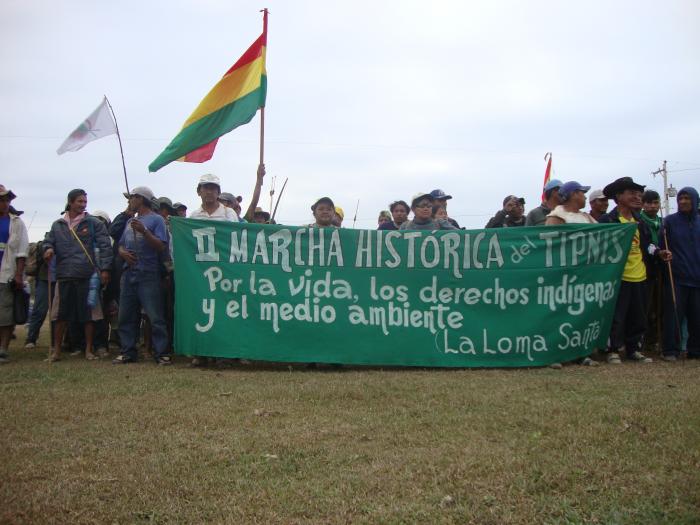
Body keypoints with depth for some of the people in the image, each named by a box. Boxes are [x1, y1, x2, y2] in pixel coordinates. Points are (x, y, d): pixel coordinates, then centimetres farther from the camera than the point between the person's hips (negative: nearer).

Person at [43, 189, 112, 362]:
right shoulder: (57, 225, 12)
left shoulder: (94, 223, 4)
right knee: (61, 315, 5)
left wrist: (105, 268, -7)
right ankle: (56, 350, 15)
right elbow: (48, 241, 17)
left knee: (89, 314, 3)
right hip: (64, 275, 2)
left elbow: (105, 246, 0)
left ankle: (89, 350, 14)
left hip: (88, 276, -2)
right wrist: (49, 249, -8)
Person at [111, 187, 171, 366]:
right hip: (129, 274, 7)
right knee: (126, 316, 8)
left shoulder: (156, 219, 0)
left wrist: (144, 231, -22)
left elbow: (161, 246, -10)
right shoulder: (130, 221, 22)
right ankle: (128, 351, 16)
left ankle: (161, 353, -6)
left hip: (148, 275, -7)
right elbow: (121, 245, 22)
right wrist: (123, 252, -1)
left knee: (155, 316, -8)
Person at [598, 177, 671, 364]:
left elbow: (646, 244, 21)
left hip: (640, 277, 7)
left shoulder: (640, 221, 14)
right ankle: (613, 351, 10)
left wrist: (658, 253, 3)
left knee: (638, 318, 13)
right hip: (618, 277, -7)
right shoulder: (607, 220, -9)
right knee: (616, 317, -1)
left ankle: (634, 350, 25)